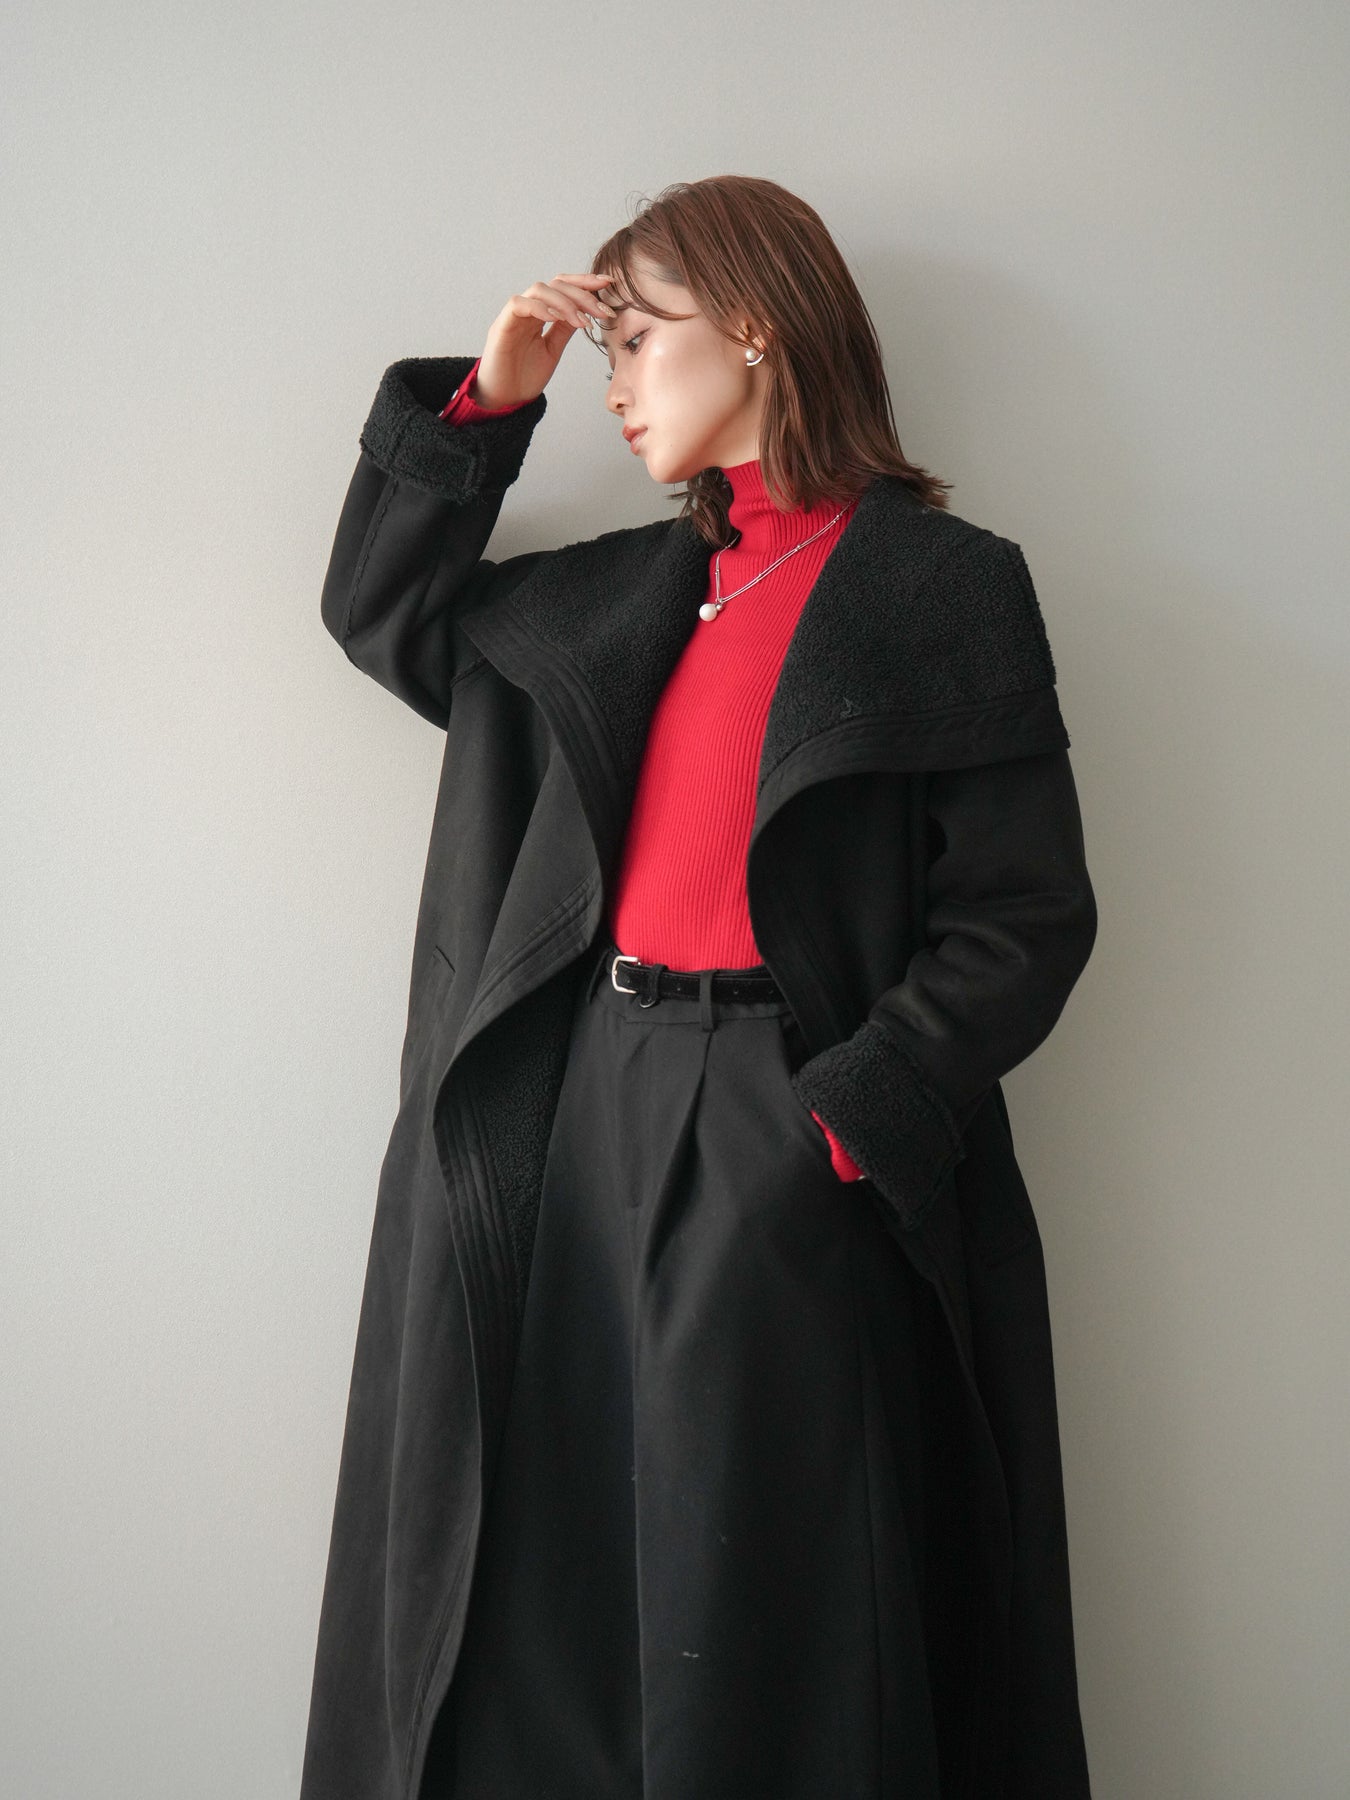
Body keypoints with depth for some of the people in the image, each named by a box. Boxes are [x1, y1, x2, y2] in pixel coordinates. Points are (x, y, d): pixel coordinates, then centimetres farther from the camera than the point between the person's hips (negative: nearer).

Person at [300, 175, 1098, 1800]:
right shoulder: (632, 592, 16)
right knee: (564, 1613, 10)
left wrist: (845, 1122, -18)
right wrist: (484, 400, 14)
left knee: (759, 1612, 1)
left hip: (782, 1137, -6)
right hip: (584, 1108, 6)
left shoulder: (944, 585, -3)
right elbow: (382, 611, 24)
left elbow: (1024, 915, -8)